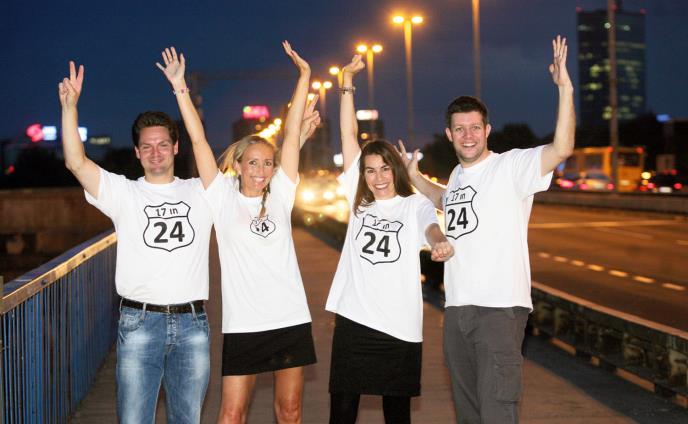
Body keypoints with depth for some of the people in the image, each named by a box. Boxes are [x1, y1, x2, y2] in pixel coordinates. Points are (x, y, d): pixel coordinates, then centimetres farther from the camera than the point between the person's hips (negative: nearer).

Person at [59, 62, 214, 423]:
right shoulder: (123, 193, 3)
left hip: (192, 324, 2)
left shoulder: (200, 192, 10)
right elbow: (76, 162, -8)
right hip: (139, 322, -2)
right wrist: (69, 106, -18)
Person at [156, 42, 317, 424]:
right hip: (242, 323, -2)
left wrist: (304, 74, 4)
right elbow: (198, 140, -4)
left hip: (291, 319, 3)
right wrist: (180, 88, -7)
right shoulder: (223, 198, 0)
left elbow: (292, 132, 4)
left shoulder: (279, 194, 5)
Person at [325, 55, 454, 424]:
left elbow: (430, 227, -21)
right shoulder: (359, 200, 10)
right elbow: (349, 135, 8)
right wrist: (347, 82, 6)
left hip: (399, 324, -2)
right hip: (352, 319, 3)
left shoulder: (416, 205, 2)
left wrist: (440, 243, -45)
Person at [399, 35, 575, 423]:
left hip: (500, 307, -8)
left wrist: (565, 87, -30)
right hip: (458, 307, 8)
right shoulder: (458, 174, 15)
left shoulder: (511, 166, -8)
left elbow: (562, 148, -26)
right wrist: (414, 177, 34)